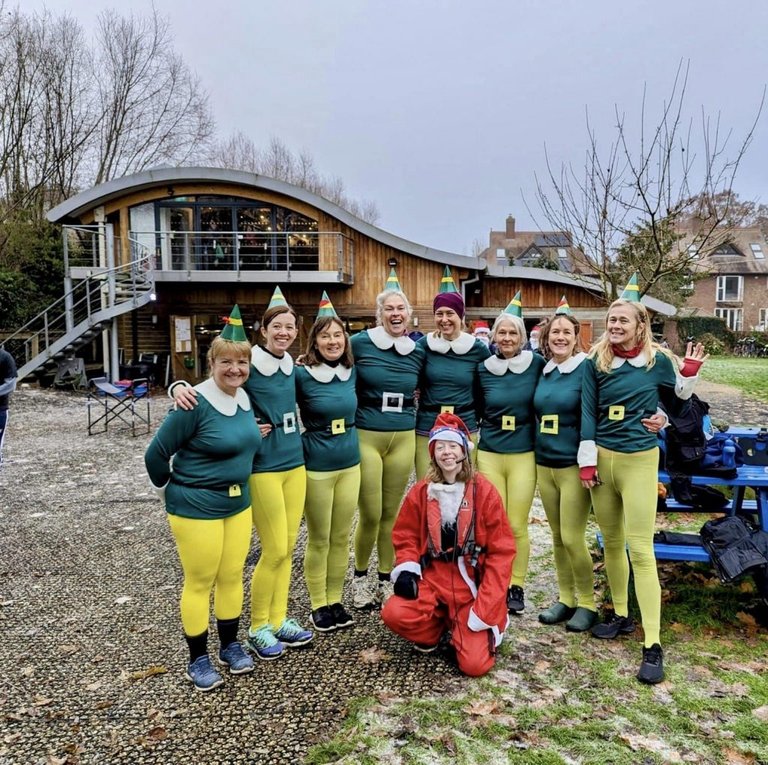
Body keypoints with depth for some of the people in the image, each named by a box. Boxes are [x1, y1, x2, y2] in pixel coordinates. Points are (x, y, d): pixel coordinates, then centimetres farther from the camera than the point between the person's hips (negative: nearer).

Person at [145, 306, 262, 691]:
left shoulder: (245, 400, 2)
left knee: (232, 577, 16)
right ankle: (198, 659, 24)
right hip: (196, 507, -6)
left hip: (238, 503, 7)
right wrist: (169, 490, -1)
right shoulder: (195, 404, -21)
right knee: (200, 583, 7)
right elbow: (155, 455, -13)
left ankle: (230, 645, 34)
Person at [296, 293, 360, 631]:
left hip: (350, 464, 5)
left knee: (341, 537, 13)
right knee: (319, 539, 7)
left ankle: (335, 600, 29)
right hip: (316, 467, -4)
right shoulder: (301, 375, -11)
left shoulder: (351, 372, 4)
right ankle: (318, 605, 24)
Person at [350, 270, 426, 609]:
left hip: (404, 438, 3)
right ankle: (360, 577, 25)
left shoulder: (418, 351, 7)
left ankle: (385, 580, 27)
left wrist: (416, 423, 11)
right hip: (366, 437, -3)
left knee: (392, 513, 10)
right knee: (370, 514, 1)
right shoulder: (359, 343, -5)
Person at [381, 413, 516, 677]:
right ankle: (435, 628, 9)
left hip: (473, 584, -2)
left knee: (474, 664, -15)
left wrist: (485, 608, -13)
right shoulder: (420, 492, -1)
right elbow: (406, 537, 10)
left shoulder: (484, 491, -8)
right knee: (394, 614, -25)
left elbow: (501, 551, -7)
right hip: (432, 578, 2)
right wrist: (405, 570, -11)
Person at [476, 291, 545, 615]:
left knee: (517, 525, 0)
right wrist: (474, 441, 12)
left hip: (524, 455, -2)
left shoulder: (537, 365, -2)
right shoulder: (483, 369, 4)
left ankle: (516, 587, 17)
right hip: (489, 455, 2)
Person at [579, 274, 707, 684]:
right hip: (601, 458, 3)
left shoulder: (658, 360, -3)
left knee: (640, 549, -5)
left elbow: (676, 407, 9)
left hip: (639, 460, -3)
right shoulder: (596, 361, 2)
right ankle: (620, 614, 33)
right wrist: (587, 461, -2)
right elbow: (587, 412, 2)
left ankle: (653, 645, 1)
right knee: (611, 542, 14)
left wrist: (689, 375, -5)